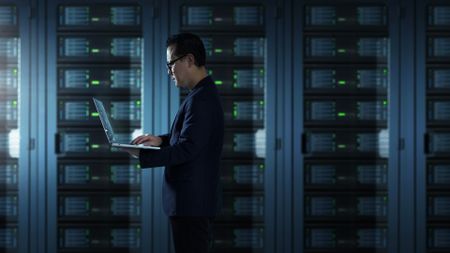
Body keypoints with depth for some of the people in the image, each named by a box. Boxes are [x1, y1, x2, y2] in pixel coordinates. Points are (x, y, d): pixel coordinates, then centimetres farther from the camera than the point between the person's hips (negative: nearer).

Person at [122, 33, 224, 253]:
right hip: (193, 201, 10)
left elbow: (186, 150, -23)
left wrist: (142, 155, -17)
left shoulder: (201, 99, -19)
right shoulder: (203, 94, 13)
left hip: (191, 202, -10)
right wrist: (161, 140, 6)